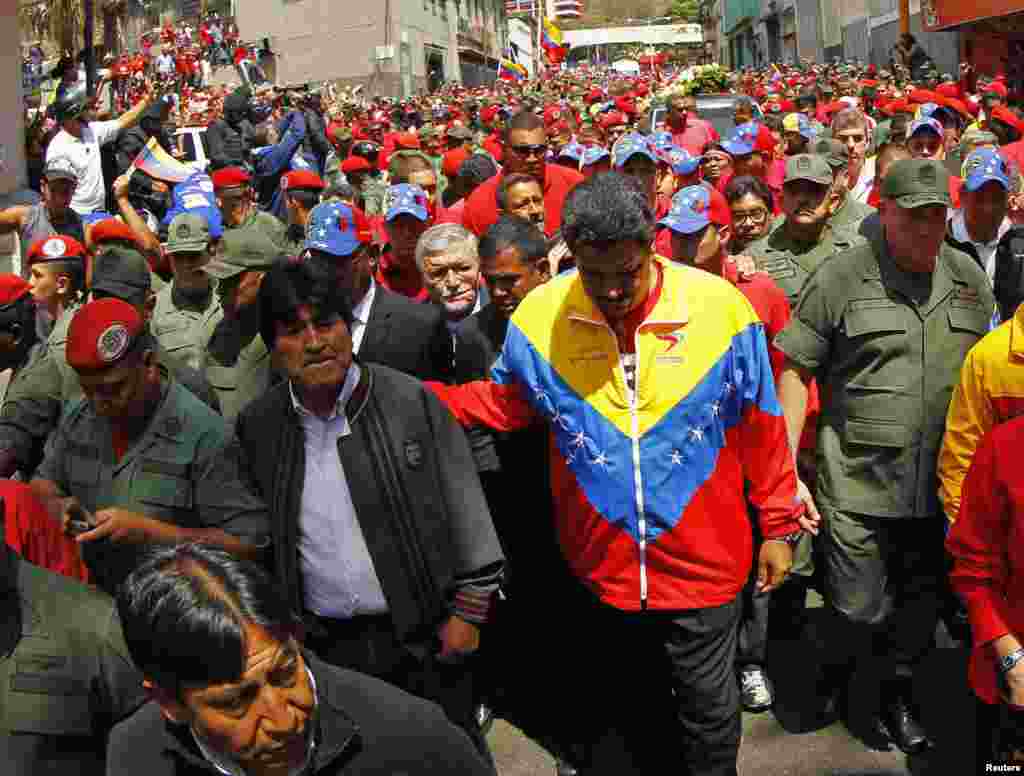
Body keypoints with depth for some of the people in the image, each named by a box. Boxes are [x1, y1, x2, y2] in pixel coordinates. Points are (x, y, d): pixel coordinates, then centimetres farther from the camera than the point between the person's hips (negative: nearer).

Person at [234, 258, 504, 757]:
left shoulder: (411, 400, -10)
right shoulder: (256, 426, -2)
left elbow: (466, 513, -6)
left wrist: (468, 610, -5)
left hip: (423, 639, -2)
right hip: (323, 646, 2)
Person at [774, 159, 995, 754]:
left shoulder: (970, 278, 7)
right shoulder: (842, 276, -7)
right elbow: (796, 370, -5)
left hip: (943, 483, 4)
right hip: (859, 482, -4)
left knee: (922, 603, 15)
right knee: (859, 608, 1)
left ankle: (897, 693, 40)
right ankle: (833, 677, 32)